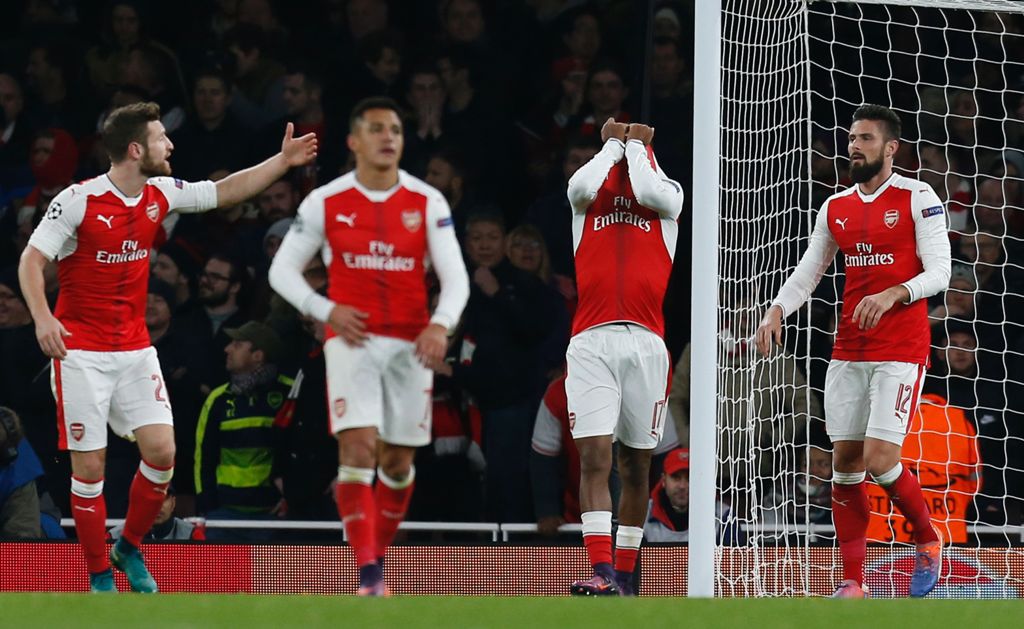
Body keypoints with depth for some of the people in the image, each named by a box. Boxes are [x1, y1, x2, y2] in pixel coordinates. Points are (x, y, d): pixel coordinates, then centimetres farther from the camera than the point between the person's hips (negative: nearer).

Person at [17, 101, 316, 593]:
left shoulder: (161, 194, 4)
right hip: (81, 351, -5)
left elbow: (224, 191, 16)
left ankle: (130, 549, 15)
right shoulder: (78, 201, -13)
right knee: (89, 465, -4)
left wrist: (283, 161, 11)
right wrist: (42, 317, -26)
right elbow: (32, 260, -11)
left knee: (161, 450, -7)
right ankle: (99, 576, 8)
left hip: (135, 349, 5)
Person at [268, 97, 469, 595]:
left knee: (398, 459, 9)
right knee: (358, 446, -17)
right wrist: (326, 311, -12)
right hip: (351, 339, -2)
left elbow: (455, 277, -4)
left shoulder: (427, 202, 0)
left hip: (410, 343, 2)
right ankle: (367, 573, -20)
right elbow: (282, 270, 5)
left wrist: (440, 325, -23)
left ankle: (379, 553, 29)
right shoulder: (325, 203, -2)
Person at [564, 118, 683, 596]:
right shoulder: (586, 194, 13)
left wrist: (637, 145, 6)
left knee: (636, 463, 6)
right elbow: (582, 187, -10)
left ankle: (624, 573, 15)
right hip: (591, 341, -1)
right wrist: (614, 144, 6)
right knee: (594, 456, -13)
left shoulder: (667, 190, 12)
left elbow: (648, 192, -10)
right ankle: (600, 571, -21)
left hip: (645, 341, 1)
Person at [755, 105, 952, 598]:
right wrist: (777, 310, -5)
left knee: (880, 460, -15)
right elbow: (806, 273, 14)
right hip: (848, 350, 6)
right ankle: (852, 584, 7)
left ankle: (927, 539, 12)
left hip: (901, 349, -6)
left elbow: (939, 272, -9)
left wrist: (892, 294, -25)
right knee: (845, 463, 2)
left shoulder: (917, 198, -4)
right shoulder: (835, 208, 12)